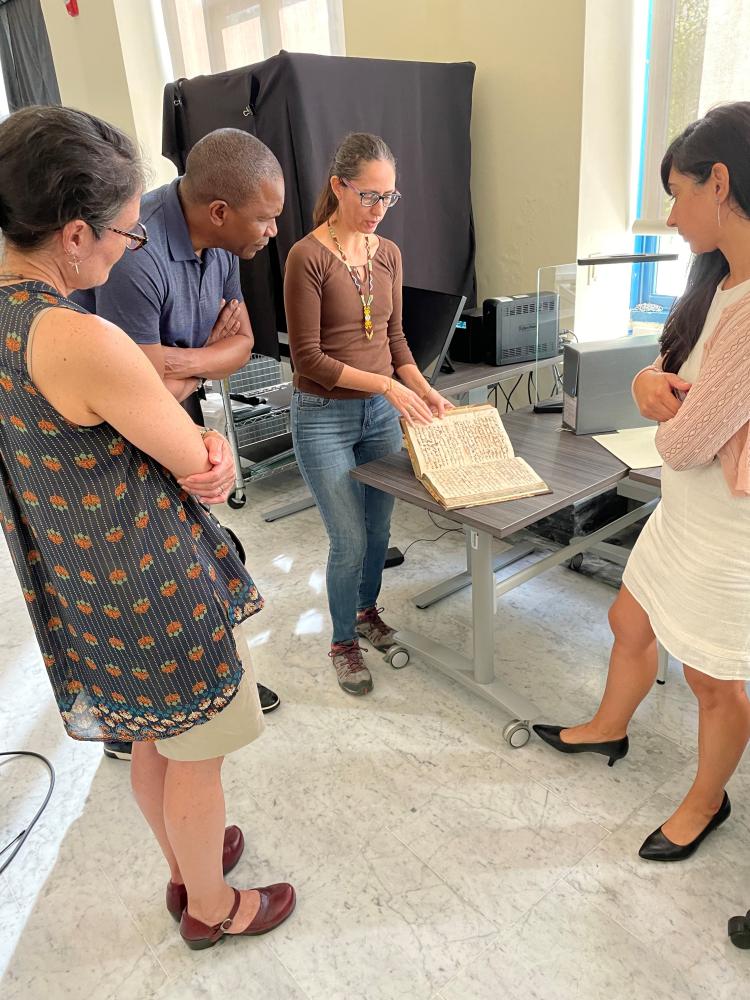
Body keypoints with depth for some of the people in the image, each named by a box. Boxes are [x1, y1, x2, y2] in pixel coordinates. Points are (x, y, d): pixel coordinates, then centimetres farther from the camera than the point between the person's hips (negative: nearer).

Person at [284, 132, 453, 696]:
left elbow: (394, 337, 12)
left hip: (382, 413, 6)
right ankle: (343, 642, 23)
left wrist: (424, 391, -2)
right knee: (350, 541, -1)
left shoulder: (389, 254, 5)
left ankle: (367, 609, 42)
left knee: (379, 528, 16)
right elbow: (308, 357, -16)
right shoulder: (308, 257, -14)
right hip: (324, 417, -6)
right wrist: (386, 384, -21)